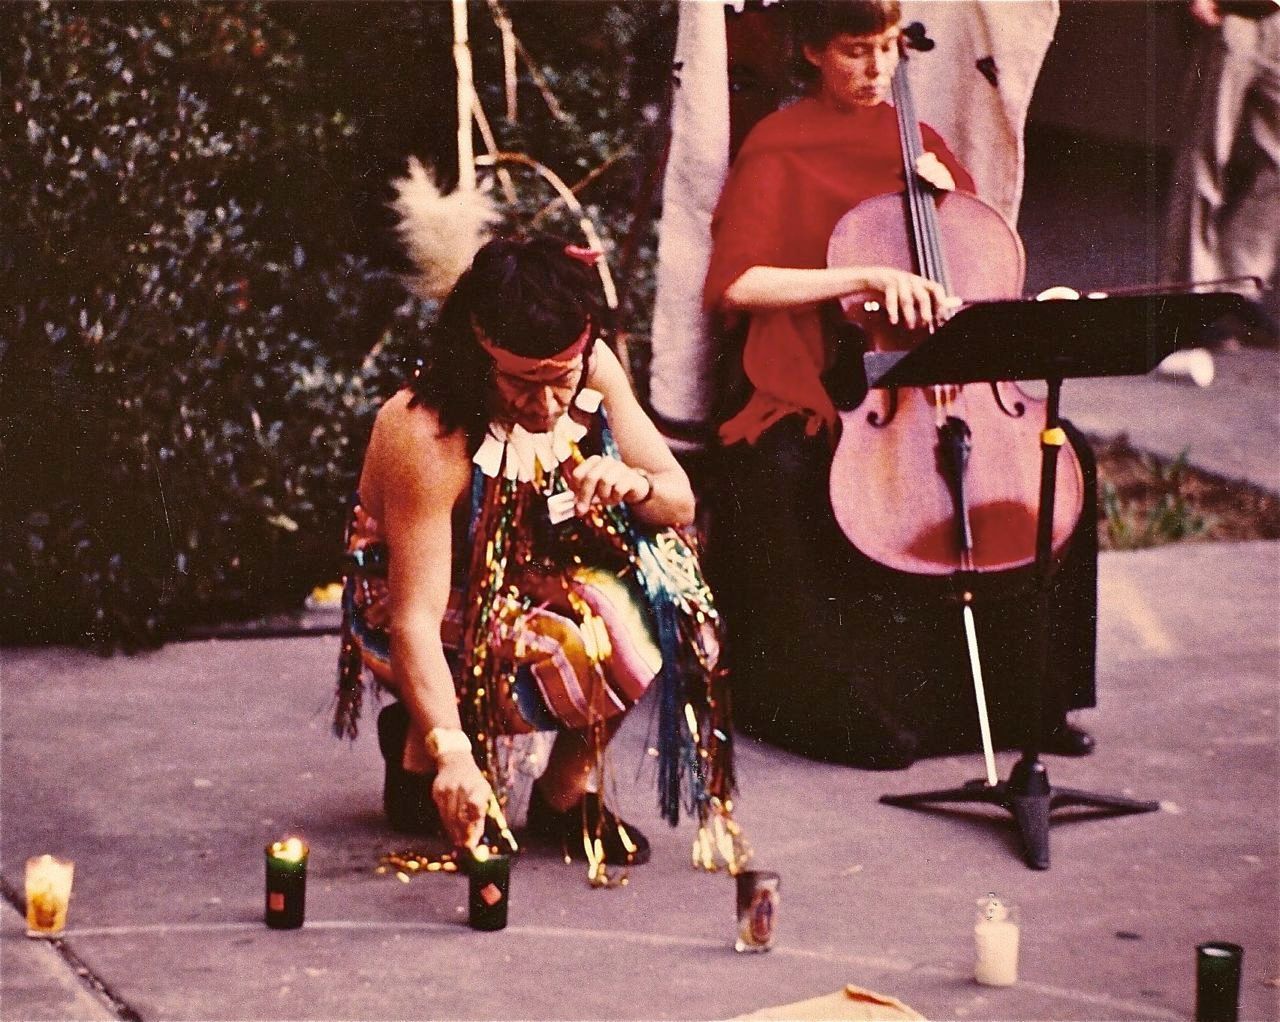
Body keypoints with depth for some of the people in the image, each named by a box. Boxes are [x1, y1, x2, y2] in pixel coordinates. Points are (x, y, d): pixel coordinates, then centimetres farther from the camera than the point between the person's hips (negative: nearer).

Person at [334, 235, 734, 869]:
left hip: (536, 584, 6)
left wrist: (633, 484, -29)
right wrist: (449, 752, -47)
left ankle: (565, 794, -2)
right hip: (445, 613, -6)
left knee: (655, 606, -21)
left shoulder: (595, 373, -13)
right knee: (576, 646, -31)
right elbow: (416, 615, -36)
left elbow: (681, 502, -4)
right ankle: (416, 753, -3)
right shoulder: (426, 437, -31)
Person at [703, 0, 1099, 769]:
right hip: (817, 387, -5)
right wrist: (868, 278, -25)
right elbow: (738, 284, -18)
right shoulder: (778, 150, -4)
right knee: (772, 480, -34)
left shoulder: (916, 142, 13)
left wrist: (950, 197, 0)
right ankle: (844, 705, -18)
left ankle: (1030, 696, -4)